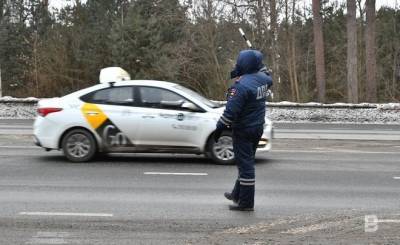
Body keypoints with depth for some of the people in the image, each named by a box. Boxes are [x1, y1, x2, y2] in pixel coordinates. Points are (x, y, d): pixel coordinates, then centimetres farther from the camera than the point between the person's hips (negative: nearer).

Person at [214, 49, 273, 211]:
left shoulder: (241, 85, -24)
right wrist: (258, 63, 31)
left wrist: (219, 128, -14)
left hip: (243, 130, -9)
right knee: (246, 162, 20)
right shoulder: (263, 79, 0)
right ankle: (237, 194, 36)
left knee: (245, 164, -2)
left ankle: (246, 203, 5)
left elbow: (231, 111, -24)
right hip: (258, 128, 9)